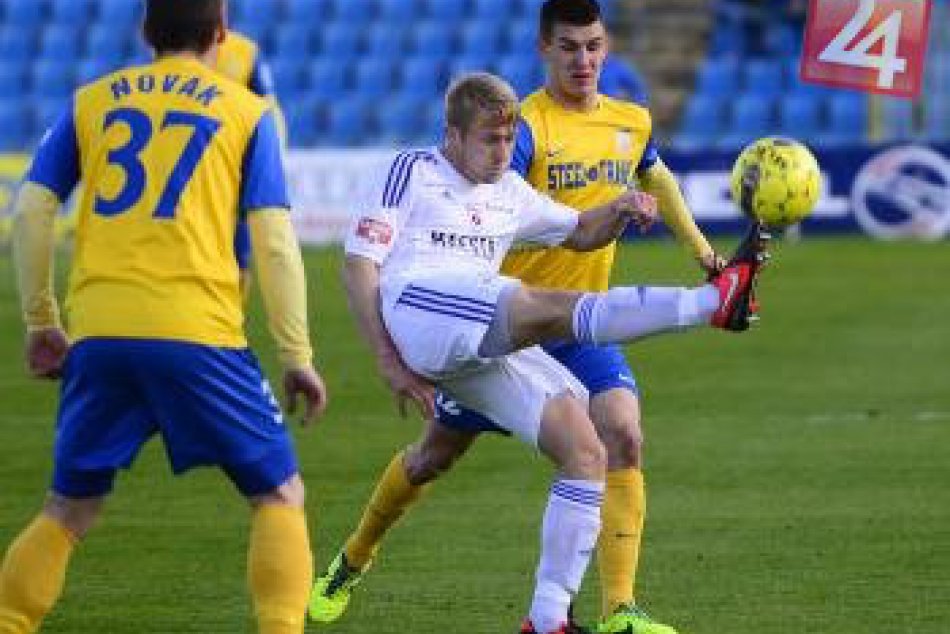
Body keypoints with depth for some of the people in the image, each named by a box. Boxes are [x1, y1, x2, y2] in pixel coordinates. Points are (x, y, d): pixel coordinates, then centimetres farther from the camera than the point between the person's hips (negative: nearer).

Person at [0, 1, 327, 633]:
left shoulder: (92, 101, 16)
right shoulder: (247, 112, 9)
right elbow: (274, 240, 2)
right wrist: (297, 354, 5)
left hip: (97, 334, 3)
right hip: (198, 332, -3)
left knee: (68, 509, 16)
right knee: (279, 492, 9)